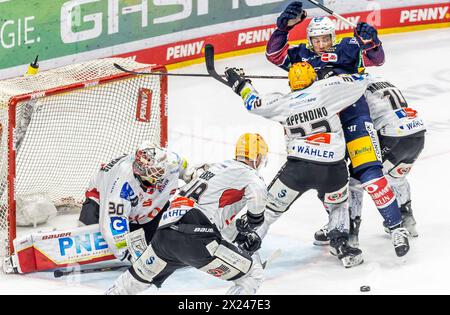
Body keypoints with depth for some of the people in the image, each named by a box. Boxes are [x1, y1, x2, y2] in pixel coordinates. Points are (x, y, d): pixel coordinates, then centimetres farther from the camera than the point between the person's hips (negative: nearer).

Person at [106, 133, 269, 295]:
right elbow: (259, 192, -21)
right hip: (197, 239, -8)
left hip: (164, 233, 8)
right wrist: (254, 220, -2)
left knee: (142, 274, 32)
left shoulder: (219, 167, 28)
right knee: (253, 275, 0)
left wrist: (242, 235, 20)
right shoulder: (247, 173, 3)